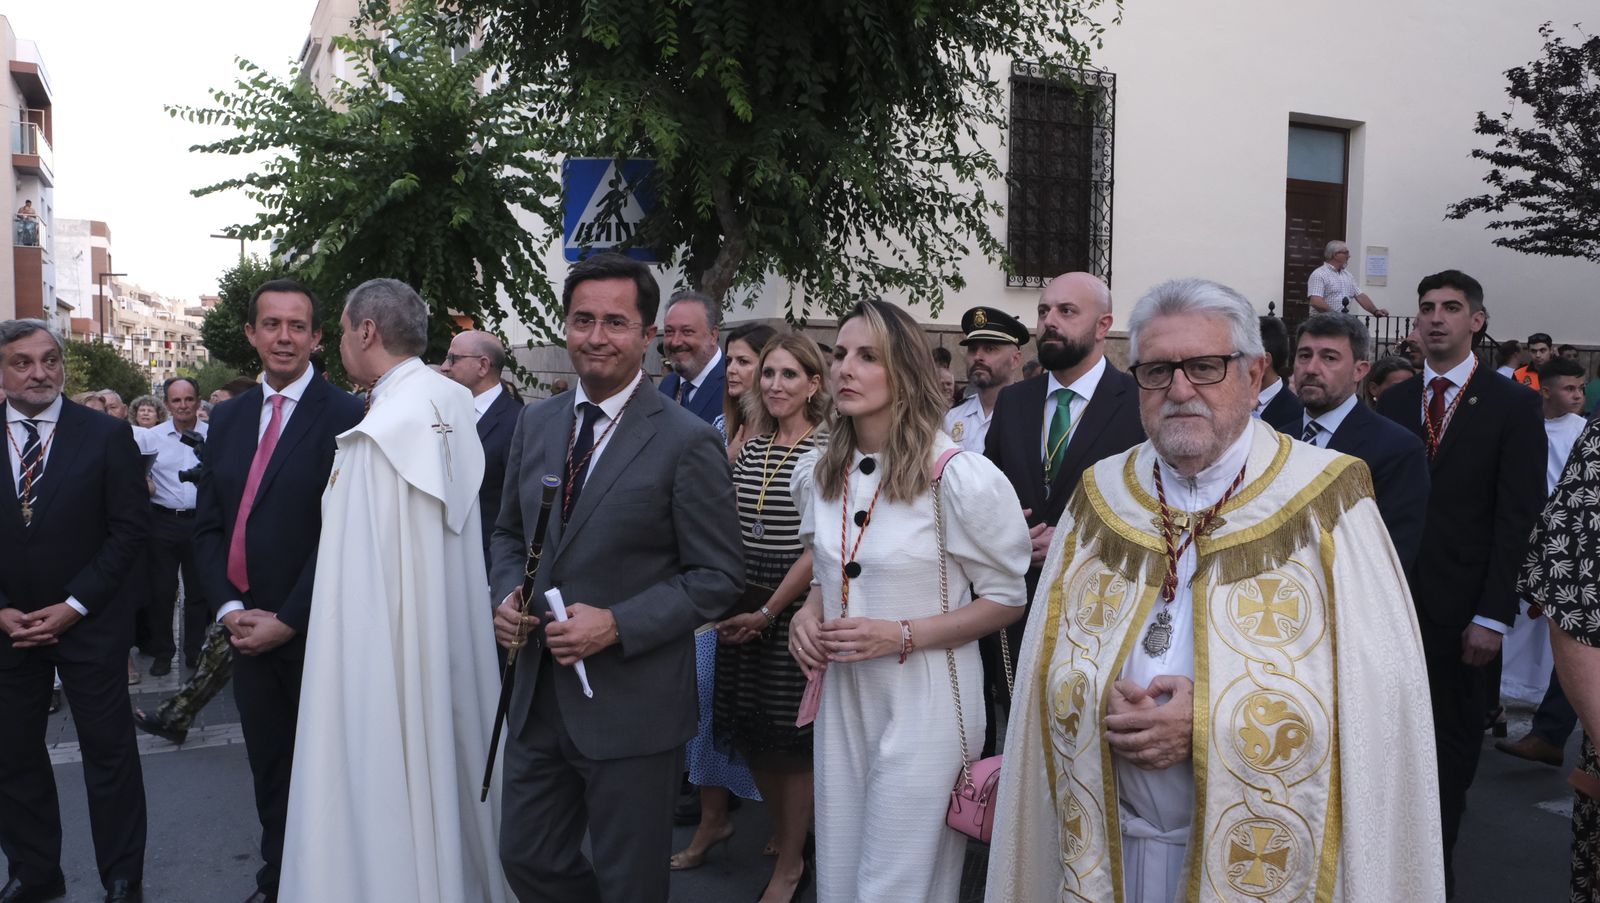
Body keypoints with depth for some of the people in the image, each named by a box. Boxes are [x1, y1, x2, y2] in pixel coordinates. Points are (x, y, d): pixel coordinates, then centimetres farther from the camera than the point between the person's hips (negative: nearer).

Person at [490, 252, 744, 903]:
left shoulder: (688, 442, -14)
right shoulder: (536, 422, 5)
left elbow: (719, 576, -12)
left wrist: (617, 626, -21)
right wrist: (507, 595, -4)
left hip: (631, 707, -5)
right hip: (537, 696, 6)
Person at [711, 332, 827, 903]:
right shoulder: (749, 447, 8)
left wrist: (768, 611, -13)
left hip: (795, 608, -6)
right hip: (744, 609, 6)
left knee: (791, 739, 5)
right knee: (752, 734, 13)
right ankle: (787, 831, 36)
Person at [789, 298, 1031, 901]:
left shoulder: (961, 478, -15)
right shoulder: (817, 474, 4)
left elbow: (1008, 598, -8)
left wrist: (901, 635, -18)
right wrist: (810, 613, -3)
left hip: (924, 701, -6)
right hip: (841, 695, 6)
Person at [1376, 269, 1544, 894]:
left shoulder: (1513, 404, -3)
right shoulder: (1393, 402, 8)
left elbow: (1517, 517, -8)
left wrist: (1492, 615, -13)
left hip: (1459, 607, -2)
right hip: (1393, 598, 3)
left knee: (1454, 739, 10)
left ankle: (1435, 864, 24)